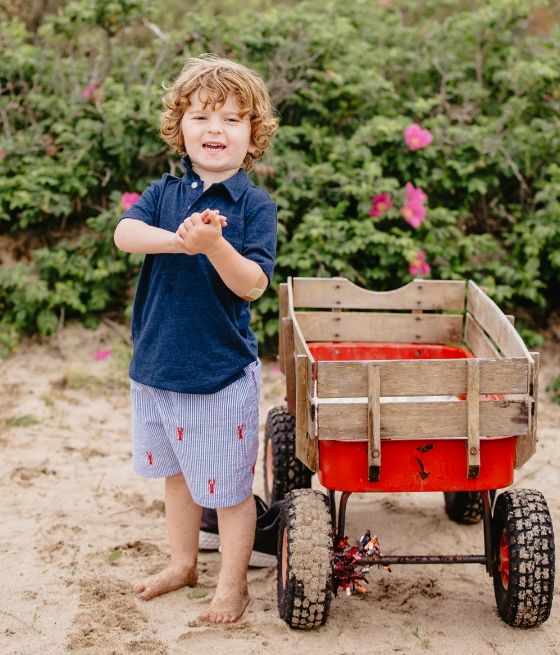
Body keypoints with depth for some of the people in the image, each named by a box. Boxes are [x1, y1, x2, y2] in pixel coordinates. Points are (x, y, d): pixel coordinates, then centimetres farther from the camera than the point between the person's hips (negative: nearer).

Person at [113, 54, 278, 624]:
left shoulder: (254, 205, -10)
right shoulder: (165, 193, 2)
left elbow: (253, 285, -18)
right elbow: (124, 233, -16)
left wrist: (213, 243, -34)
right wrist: (177, 239, -33)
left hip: (221, 369, -5)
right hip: (156, 361, 5)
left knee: (227, 484, 6)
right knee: (175, 470, 22)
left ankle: (232, 583, 24)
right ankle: (182, 562, 41)